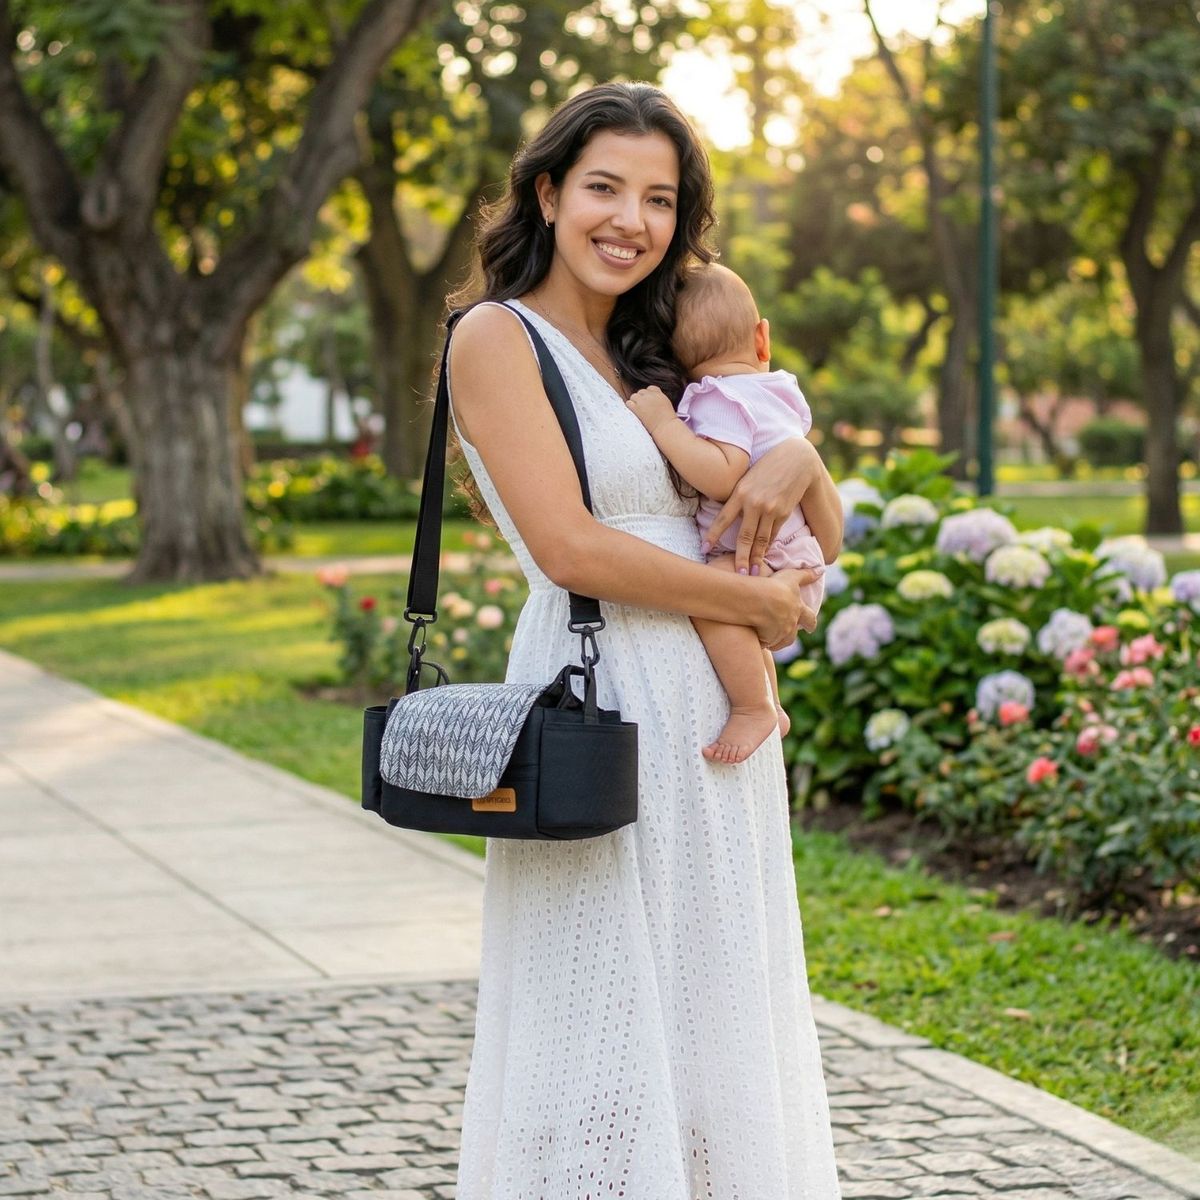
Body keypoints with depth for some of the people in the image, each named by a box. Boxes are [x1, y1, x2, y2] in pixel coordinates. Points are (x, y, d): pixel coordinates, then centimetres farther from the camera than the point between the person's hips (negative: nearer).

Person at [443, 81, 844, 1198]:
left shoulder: (646, 358, 16)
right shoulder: (498, 337, -7)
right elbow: (569, 547, -17)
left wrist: (797, 459, -5)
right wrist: (761, 604, -10)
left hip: (712, 720, 8)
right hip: (607, 711, -8)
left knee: (707, 1014, 12)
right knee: (607, 1021, -3)